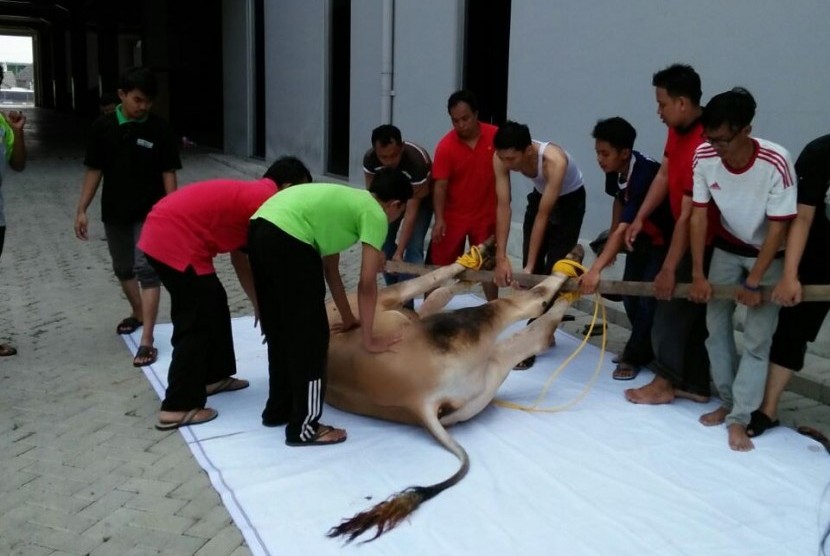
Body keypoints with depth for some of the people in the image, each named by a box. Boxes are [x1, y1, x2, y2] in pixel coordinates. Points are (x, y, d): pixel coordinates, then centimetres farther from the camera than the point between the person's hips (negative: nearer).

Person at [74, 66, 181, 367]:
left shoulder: (159, 128, -8)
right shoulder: (103, 126, -2)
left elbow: (168, 172, -5)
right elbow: (94, 170, 3)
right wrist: (82, 210, 1)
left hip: (150, 212, -3)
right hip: (114, 212, 4)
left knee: (146, 270, -9)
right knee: (123, 269, 17)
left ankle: (147, 341, -10)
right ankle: (138, 313, 42)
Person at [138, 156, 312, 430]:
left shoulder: (250, 193, 20)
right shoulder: (268, 202, -9)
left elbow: (239, 258, 24)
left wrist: (259, 304, 27)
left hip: (162, 230, 10)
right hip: (175, 239, -10)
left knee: (214, 305, 20)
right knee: (196, 322, -2)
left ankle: (214, 376, 33)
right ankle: (178, 407, 4)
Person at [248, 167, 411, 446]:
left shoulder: (348, 201, 30)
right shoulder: (375, 215, 6)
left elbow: (329, 266, 34)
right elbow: (367, 284, 2)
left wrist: (347, 318, 40)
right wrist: (368, 339, 12)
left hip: (261, 229, 9)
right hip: (288, 239, -9)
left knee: (279, 330, 21)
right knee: (310, 336, 3)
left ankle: (278, 409, 35)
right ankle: (304, 428, 11)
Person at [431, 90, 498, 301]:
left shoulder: (495, 136, -9)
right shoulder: (446, 146, -16)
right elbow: (440, 185, -16)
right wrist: (439, 219, -25)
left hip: (486, 215, 2)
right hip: (453, 216, -1)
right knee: (440, 263, 6)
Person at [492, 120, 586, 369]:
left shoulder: (555, 161, -40)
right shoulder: (501, 157, -27)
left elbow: (543, 216, -36)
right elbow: (503, 206, -27)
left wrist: (530, 265, -33)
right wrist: (501, 258, -31)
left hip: (570, 200, -5)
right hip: (540, 196, 5)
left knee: (554, 268, -10)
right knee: (531, 268, 4)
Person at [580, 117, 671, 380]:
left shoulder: (644, 176, -37)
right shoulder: (615, 170, -13)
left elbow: (622, 230, -43)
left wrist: (595, 270, -49)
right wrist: (609, 245, 10)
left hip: (665, 239, -8)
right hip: (641, 236, 8)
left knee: (649, 298, -11)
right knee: (630, 292, 10)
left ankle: (634, 356, 8)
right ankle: (644, 347, 30)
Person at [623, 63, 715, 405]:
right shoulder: (677, 130, -1)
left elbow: (687, 217, -29)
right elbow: (663, 175, 7)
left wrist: (668, 268, -26)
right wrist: (639, 219, -1)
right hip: (690, 234, 9)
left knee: (673, 306, 0)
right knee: (691, 307, 13)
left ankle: (665, 382, 15)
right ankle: (695, 384, 23)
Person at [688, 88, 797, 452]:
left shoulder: (775, 163, -31)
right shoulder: (704, 156, -20)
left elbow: (778, 227, -23)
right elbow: (699, 214, -12)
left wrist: (753, 281, -20)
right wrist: (698, 274, -13)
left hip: (768, 254, -4)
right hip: (728, 247, 4)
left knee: (757, 338, -7)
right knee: (716, 323, 5)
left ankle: (739, 419, -1)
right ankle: (727, 401, 20)